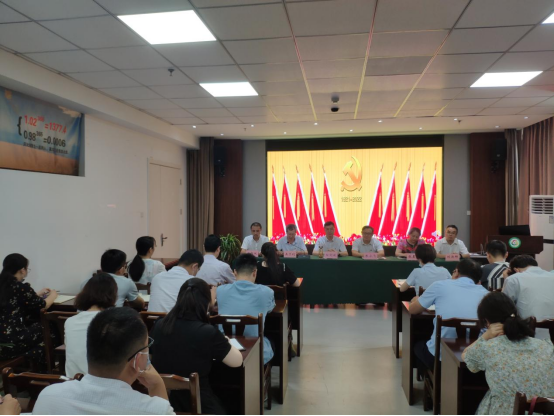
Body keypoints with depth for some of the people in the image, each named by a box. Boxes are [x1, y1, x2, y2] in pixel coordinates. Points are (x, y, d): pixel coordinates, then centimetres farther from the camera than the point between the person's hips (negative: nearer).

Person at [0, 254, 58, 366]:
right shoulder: (21, 287, -13)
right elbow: (44, 305, 1)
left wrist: (38, 294, 33)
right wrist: (52, 295, 20)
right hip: (10, 344, -7)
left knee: (34, 325, 25)